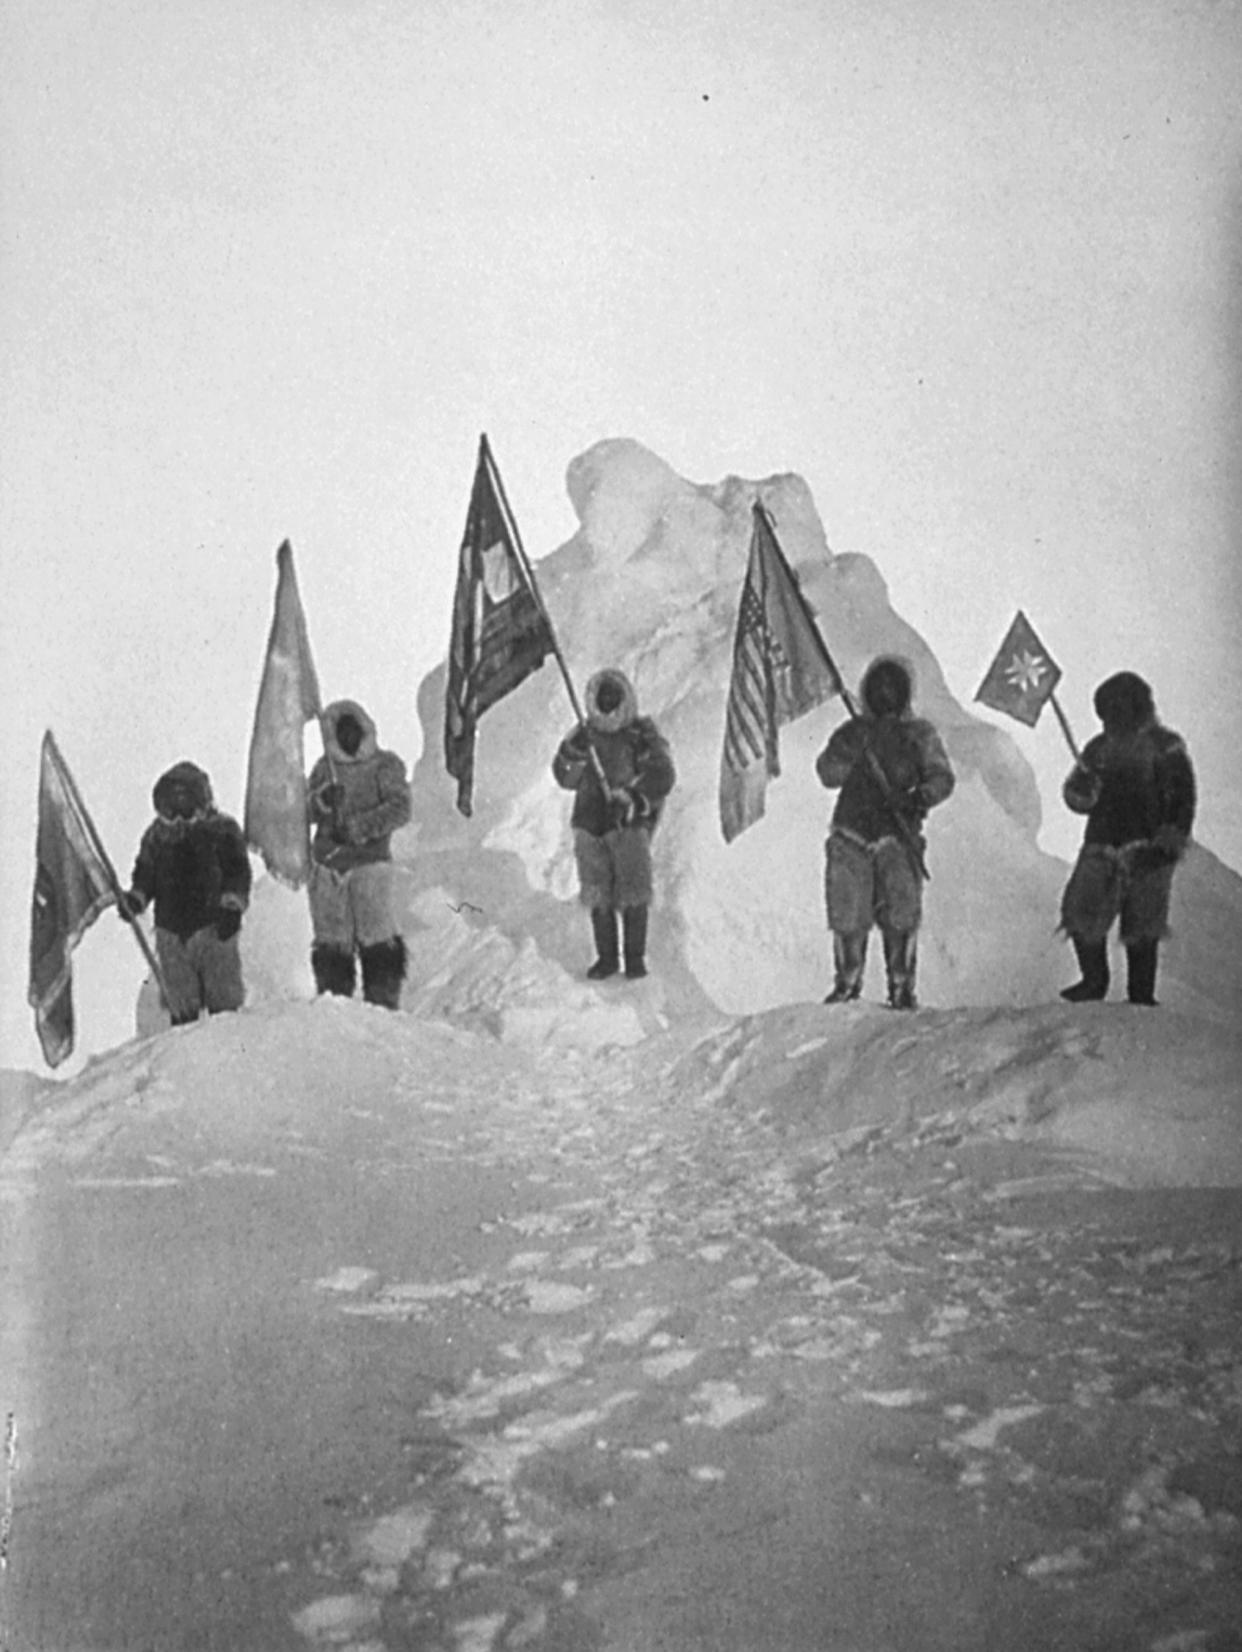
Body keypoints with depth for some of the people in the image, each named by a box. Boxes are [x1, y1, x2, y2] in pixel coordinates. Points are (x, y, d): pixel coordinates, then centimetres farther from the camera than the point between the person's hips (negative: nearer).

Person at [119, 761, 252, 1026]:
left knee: (222, 1002, -2)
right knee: (180, 1007, 7)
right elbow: (145, 874, 19)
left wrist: (232, 904, -16)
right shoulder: (156, 834, 13)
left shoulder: (222, 829, 2)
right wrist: (135, 898, 0)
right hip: (171, 932, 4)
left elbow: (239, 872, -1)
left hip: (214, 929, -3)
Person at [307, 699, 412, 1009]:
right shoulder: (325, 768, 15)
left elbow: (400, 808, -7)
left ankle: (383, 1005, -5)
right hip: (327, 866, 3)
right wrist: (321, 801, -9)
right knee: (330, 944, 3)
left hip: (371, 860, -3)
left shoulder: (385, 764, 5)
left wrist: (360, 827, -16)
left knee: (380, 944, -7)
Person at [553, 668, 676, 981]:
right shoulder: (585, 734, 12)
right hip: (591, 823, 3)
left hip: (630, 823, -3)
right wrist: (574, 751, -10)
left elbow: (662, 776, -5)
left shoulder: (642, 734, 1)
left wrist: (633, 798, -18)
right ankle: (606, 957, 12)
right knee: (598, 896, 3)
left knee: (633, 893, -7)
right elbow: (565, 779, 8)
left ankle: (635, 958, 1)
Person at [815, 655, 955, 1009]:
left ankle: (902, 986, 4)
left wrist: (920, 797, -20)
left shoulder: (920, 734, 11)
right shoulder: (852, 731, 14)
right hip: (851, 837, 1)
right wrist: (848, 750, -16)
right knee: (848, 916, -1)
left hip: (898, 837, -1)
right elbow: (828, 775, 3)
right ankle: (847, 983, 15)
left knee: (901, 916, -7)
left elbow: (942, 776, 0)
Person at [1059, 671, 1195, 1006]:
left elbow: (1183, 798, -4)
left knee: (1142, 925, 0)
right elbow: (1078, 798, 14)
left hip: (1145, 850, -4)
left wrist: (1170, 843, -14)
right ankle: (1094, 980, 13)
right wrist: (1085, 775, -8)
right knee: (1081, 912, -5)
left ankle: (1141, 995, 10)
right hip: (1101, 846, 4)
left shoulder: (1165, 746, -1)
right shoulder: (1100, 747, 12)